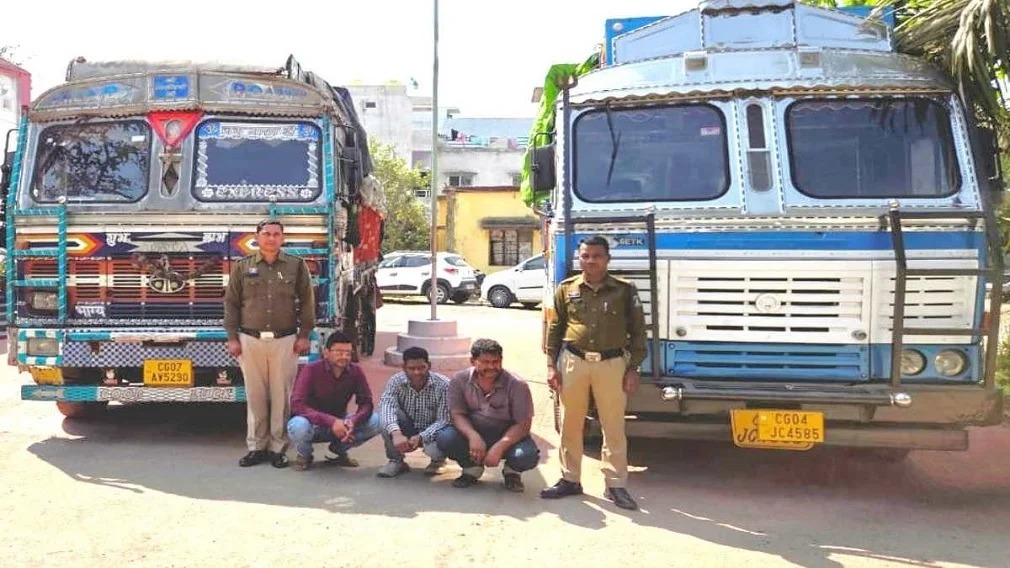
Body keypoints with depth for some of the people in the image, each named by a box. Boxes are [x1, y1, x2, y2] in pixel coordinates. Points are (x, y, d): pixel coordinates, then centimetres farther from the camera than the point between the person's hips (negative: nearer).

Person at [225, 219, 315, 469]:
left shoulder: (297, 266, 6)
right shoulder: (242, 266, 8)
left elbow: (307, 303, 7)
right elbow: (231, 303, 10)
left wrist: (304, 335, 1)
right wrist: (232, 337, 4)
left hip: (285, 340, -1)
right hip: (251, 340, 1)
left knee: (281, 396, 0)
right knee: (255, 396, 5)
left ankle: (278, 448, 9)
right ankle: (256, 447, 14)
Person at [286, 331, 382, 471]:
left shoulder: (356, 371, -9)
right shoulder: (311, 370, -20)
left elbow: (366, 403, -9)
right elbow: (297, 405, -28)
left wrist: (353, 421, -33)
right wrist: (331, 421, -39)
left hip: (339, 425, 3)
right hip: (314, 424, -3)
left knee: (375, 421, -19)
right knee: (299, 426, -38)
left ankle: (339, 449, 7)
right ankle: (304, 455, -1)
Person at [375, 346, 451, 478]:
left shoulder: (443, 385, -21)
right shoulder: (396, 382, -16)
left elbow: (443, 420, -24)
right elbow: (386, 408, -33)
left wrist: (421, 437, -41)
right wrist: (395, 433, -52)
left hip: (431, 433, -2)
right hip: (405, 433, 2)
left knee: (435, 450, -35)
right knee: (388, 416, -27)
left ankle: (437, 460, 6)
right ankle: (396, 461, -9)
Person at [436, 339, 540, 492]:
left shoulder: (517, 385, -18)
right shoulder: (459, 380, -11)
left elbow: (523, 424, -18)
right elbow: (457, 414, -11)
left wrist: (499, 447, -31)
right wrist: (473, 436, -32)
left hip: (508, 436, -2)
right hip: (473, 435, 2)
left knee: (527, 456, -33)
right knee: (444, 438, -26)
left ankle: (511, 471, 8)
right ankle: (472, 468, 6)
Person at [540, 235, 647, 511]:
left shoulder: (624, 290, 0)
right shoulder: (567, 289, 5)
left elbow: (637, 331, 3)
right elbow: (554, 329, 9)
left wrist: (633, 368, -2)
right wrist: (551, 365, 3)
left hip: (611, 364, -2)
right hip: (573, 362, 2)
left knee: (613, 427, 3)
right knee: (571, 425, 10)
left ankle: (616, 485, 13)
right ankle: (570, 480, 23)